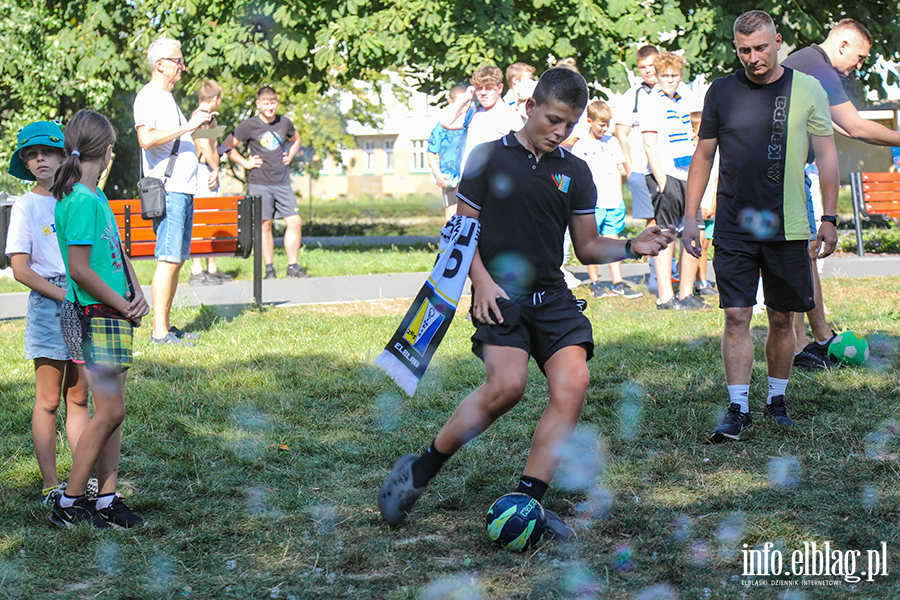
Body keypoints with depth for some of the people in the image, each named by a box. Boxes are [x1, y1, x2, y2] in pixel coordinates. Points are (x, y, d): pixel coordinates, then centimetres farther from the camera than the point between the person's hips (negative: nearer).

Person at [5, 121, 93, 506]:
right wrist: (66, 297, -13)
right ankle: (51, 486, 3)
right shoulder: (26, 207, -3)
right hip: (48, 304, -4)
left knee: (79, 396, 9)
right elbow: (21, 270, -7)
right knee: (48, 401, -1)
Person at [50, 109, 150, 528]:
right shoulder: (82, 201, -16)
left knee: (111, 411, 10)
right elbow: (79, 270, -20)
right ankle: (69, 504, 0)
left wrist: (136, 294, 3)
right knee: (109, 412, -8)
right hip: (95, 318, -9)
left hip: (114, 317, 9)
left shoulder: (96, 197, 13)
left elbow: (118, 254, 19)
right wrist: (124, 306, -11)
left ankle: (107, 501, 14)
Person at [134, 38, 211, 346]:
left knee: (177, 260, 10)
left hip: (184, 190, 10)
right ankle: (160, 331, -12)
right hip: (167, 191, -10)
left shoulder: (168, 98, 22)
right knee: (168, 260, -12)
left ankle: (164, 327, 14)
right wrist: (187, 126, -21)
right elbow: (147, 138, -23)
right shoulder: (147, 97, -8)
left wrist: (198, 124, 20)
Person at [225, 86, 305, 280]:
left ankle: (293, 266, 6)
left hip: (282, 183, 4)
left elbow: (296, 139, 28)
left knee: (295, 222, -3)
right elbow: (228, 146, 0)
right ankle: (269, 269, 8)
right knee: (265, 224, -1)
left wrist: (289, 157, 13)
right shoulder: (249, 125, -4)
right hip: (259, 183, -4)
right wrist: (245, 162, -4)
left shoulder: (284, 122, 8)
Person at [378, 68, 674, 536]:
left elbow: (587, 247, 16)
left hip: (551, 295, 4)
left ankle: (525, 503, -10)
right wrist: (482, 280, -10)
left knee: (573, 384, -17)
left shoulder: (575, 172, 13)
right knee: (507, 384, -26)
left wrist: (631, 247, -2)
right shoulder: (488, 159, 3)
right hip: (499, 294, -4)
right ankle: (419, 471, -9)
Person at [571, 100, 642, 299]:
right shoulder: (580, 146, -1)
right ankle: (595, 283, 9)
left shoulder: (612, 142, 13)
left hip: (613, 202, 4)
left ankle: (618, 283, 8)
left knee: (613, 241, 6)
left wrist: (619, 197, 13)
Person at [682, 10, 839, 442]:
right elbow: (703, 156, 11)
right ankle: (738, 409, -2)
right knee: (737, 317, -5)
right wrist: (690, 216, 6)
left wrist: (829, 219, 1)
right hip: (733, 227, 0)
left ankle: (777, 400, 21)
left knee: (781, 319, 7)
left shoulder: (807, 90, 2)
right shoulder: (722, 92, 4)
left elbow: (827, 156, 6)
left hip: (787, 227, 0)